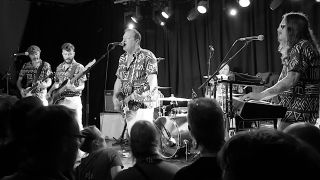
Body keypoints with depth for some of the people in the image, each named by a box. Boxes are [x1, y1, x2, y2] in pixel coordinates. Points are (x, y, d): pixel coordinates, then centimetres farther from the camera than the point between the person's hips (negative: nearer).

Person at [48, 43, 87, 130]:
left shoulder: (79, 67, -2)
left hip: (73, 99, -5)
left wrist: (75, 89, -28)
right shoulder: (59, 67, 15)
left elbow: (82, 86, -7)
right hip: (59, 99, 5)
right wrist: (50, 92, 7)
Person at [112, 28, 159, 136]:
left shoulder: (147, 56, -8)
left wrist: (133, 96, -19)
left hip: (143, 104, -6)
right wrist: (115, 97, 0)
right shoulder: (122, 58, 13)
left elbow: (152, 83, -14)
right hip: (128, 106, 6)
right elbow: (119, 80, 17)